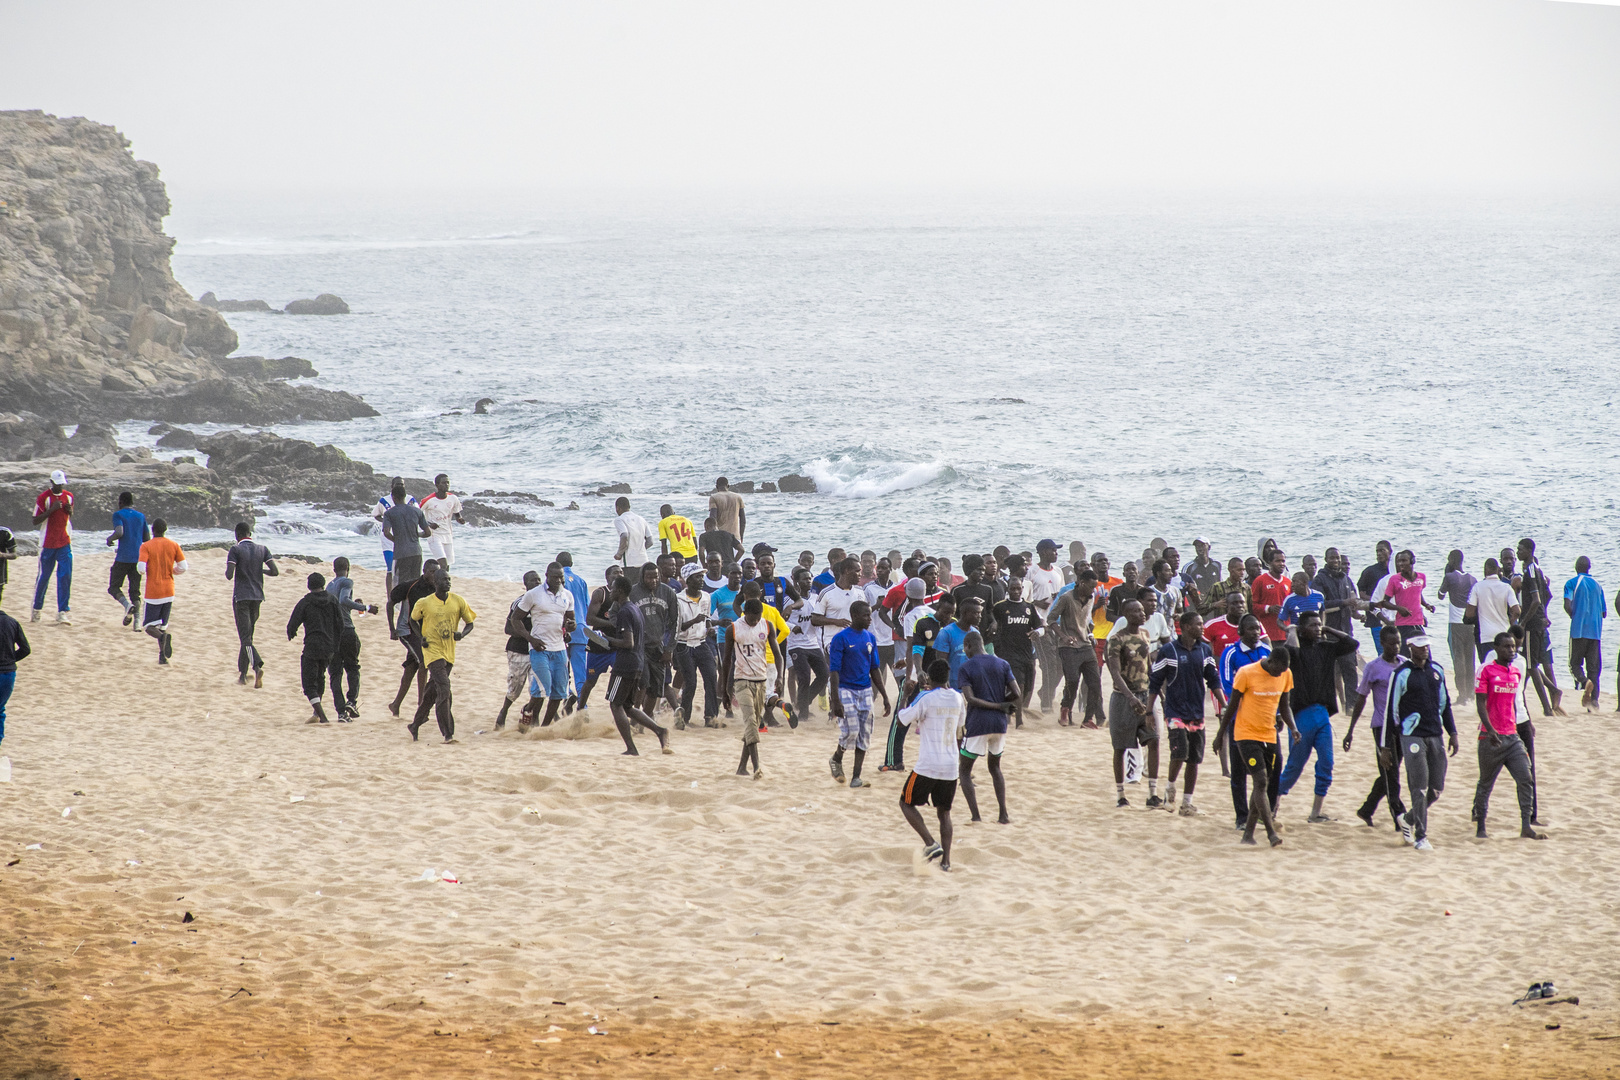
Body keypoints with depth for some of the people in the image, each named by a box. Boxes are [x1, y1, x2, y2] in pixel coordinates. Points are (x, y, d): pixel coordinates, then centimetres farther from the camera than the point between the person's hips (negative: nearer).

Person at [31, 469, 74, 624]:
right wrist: (52, 509, -21)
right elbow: (35, 521, -10)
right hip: (47, 543, -3)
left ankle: (62, 612, -6)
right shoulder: (43, 497, -8)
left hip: (65, 543, 3)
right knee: (43, 577, 4)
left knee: (65, 577, -7)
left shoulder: (69, 496, 6)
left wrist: (70, 511, -4)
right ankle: (36, 609, 21)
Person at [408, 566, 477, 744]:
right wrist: (421, 637, -2)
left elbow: (470, 623, 8)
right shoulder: (424, 603, -5)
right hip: (433, 651, -4)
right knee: (443, 689, -17)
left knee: (432, 692, 12)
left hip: (449, 653, 4)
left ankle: (415, 725, 30)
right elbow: (413, 619, 13)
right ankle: (448, 734, -17)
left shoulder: (458, 602, 1)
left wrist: (462, 634, -13)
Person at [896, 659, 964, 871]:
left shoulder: (926, 698, -12)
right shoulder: (958, 698, 6)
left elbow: (901, 721, -5)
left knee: (907, 803, 10)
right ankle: (945, 859, 5)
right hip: (951, 766, 5)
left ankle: (931, 843, -8)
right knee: (944, 812, 15)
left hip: (927, 766, -5)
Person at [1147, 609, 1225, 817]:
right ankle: (1170, 787, 9)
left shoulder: (1205, 650, 6)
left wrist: (1224, 706, 3)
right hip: (1175, 712, -4)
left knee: (1194, 760, 4)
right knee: (1179, 753, -18)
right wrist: (1149, 712, -7)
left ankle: (1187, 803, 14)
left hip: (1197, 714, 4)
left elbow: (1214, 680, 13)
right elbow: (1154, 683, -3)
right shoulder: (1168, 651, -6)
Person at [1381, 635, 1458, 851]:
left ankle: (1408, 819, 27)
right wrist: (1386, 746, -5)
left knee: (1436, 788, 5)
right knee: (1419, 788, -9)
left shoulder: (1436, 670, 12)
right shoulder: (1402, 674, -5)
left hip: (1435, 736, 6)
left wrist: (1452, 732, 16)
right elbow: (1391, 710, -4)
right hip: (1412, 736, -6)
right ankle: (1420, 837, -2)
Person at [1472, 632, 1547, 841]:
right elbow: (1480, 703, -12)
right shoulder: (1486, 670, -6)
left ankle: (1526, 827, -6)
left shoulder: (1515, 672, 12)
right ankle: (1480, 827, 16)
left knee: (1526, 780, -6)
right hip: (1491, 737, -5)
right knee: (1486, 784, 5)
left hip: (1512, 737, 5)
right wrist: (1490, 730, -23)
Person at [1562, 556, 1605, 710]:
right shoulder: (1597, 585, 13)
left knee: (1575, 663, 4)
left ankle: (1584, 682, -26)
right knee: (1593, 667, 6)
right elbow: (1603, 612, 14)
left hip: (1578, 630, -3)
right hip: (1596, 631, 3)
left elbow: (1567, 606, -13)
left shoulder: (1572, 583, 0)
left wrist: (1574, 617, 6)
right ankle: (1594, 699, -6)